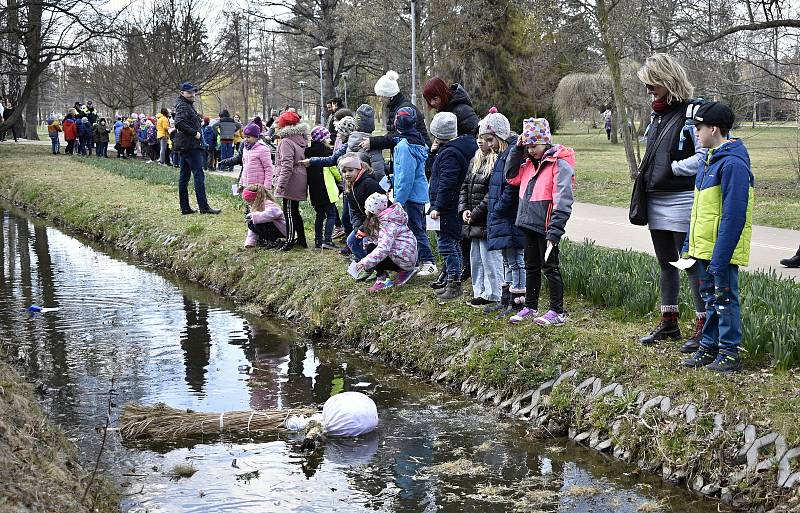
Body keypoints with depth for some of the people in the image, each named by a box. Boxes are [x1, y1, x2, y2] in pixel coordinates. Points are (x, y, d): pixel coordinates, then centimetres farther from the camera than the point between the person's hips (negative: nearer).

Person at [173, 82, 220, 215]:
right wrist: (194, 133, -20)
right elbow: (179, 123, -26)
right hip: (190, 146, -10)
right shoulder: (183, 106, -11)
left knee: (184, 176, 9)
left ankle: (185, 207, 13)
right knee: (199, 175, -10)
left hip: (183, 147, 10)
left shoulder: (188, 105, 18)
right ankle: (203, 207, -13)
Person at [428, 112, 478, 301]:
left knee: (447, 244, -6)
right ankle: (452, 281, 24)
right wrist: (434, 152, 10)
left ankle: (454, 283, -2)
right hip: (453, 207, 11)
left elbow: (446, 184, -22)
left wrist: (437, 207, -20)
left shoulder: (450, 153, -18)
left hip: (448, 208, -11)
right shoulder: (459, 147, 13)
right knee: (452, 243, 16)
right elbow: (434, 170, 23)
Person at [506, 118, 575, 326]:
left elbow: (562, 200, -20)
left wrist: (555, 229, -26)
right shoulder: (529, 162, 11)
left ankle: (557, 312, 8)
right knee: (531, 266, 17)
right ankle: (530, 307, 29)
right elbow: (511, 177, 18)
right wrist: (517, 150, 7)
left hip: (546, 226, -8)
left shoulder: (559, 164, -14)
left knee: (549, 267, -1)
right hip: (529, 223, 8)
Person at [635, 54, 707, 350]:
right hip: (656, 200, 9)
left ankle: (703, 326, 3)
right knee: (666, 263, 16)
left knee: (692, 263, -3)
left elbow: (704, 156, -19)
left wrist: (673, 168, -15)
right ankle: (668, 323, 26)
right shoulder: (657, 115, 14)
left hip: (681, 200, -9)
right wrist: (644, 173, 8)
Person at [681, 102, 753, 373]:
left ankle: (730, 353, 9)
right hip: (704, 247, 9)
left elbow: (734, 216, -23)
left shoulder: (733, 164, -19)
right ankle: (708, 347, 26)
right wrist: (689, 246, 18)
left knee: (725, 298, 0)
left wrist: (720, 259, -24)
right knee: (711, 298, 16)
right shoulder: (710, 159, 13)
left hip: (722, 250, -9)